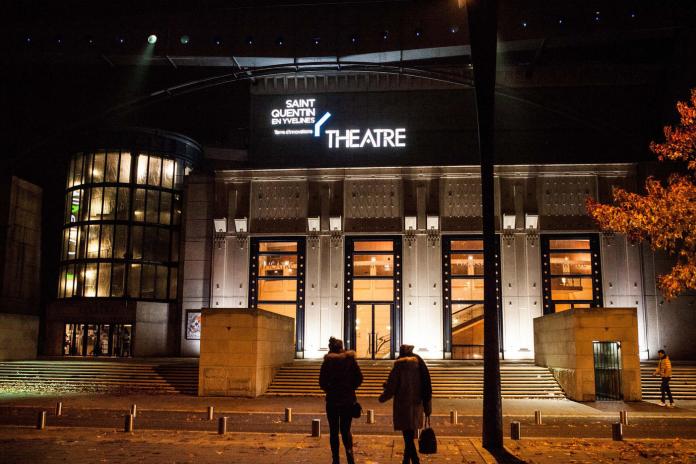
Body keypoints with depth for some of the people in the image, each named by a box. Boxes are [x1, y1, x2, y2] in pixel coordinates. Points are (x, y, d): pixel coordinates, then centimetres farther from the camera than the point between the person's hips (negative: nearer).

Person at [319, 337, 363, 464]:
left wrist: (330, 390, 9)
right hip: (348, 400, 2)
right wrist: (350, 388, 10)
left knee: (334, 431, 9)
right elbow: (359, 378, -3)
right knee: (345, 430, 12)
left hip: (332, 400, -2)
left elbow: (322, 382, -7)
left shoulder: (327, 361, -6)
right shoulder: (350, 359, -3)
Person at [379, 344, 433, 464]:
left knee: (408, 437, -3)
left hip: (403, 404, -5)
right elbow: (426, 386, 8)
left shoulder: (400, 364, -10)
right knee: (410, 436, 17)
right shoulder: (419, 364, 4)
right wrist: (427, 406, 14)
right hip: (417, 405, 6)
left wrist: (382, 397, 11)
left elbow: (392, 386, -8)